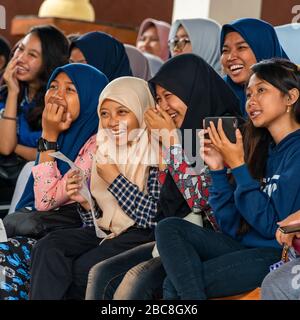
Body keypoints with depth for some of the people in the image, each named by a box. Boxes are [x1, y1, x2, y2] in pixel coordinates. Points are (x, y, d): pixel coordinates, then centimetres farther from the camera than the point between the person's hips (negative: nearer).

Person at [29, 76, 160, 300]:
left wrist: (115, 179, -14)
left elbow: (155, 217, -17)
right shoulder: (105, 151, 11)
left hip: (143, 235, -6)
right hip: (106, 231, 6)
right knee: (48, 248, -19)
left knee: (83, 268, -27)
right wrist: (84, 202, -6)